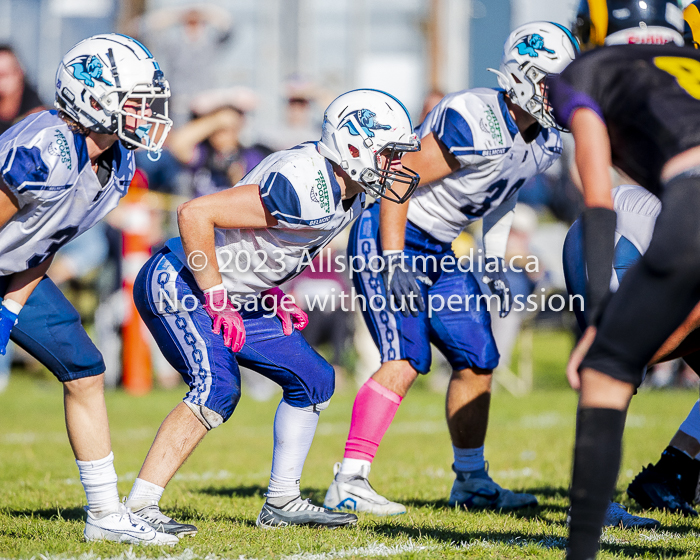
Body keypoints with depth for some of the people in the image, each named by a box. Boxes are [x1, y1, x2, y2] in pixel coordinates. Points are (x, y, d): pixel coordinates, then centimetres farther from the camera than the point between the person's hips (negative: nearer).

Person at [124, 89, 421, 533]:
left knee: (314, 380, 8)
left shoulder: (348, 193, 2)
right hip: (178, 285, -10)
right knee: (217, 389, -26)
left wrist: (272, 293, 7)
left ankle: (282, 503, 17)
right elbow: (195, 214, -31)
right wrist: (217, 300, -24)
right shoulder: (303, 189, -29)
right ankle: (138, 508, -23)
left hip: (235, 298, 10)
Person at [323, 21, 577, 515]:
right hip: (386, 235, -9)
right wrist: (394, 262, -25)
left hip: (437, 251, 9)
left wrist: (495, 264, 12)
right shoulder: (474, 126, -26)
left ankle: (471, 481, 22)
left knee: (477, 360, 8)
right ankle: (348, 485, -18)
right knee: (406, 359, -19)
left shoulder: (545, 143, 3)